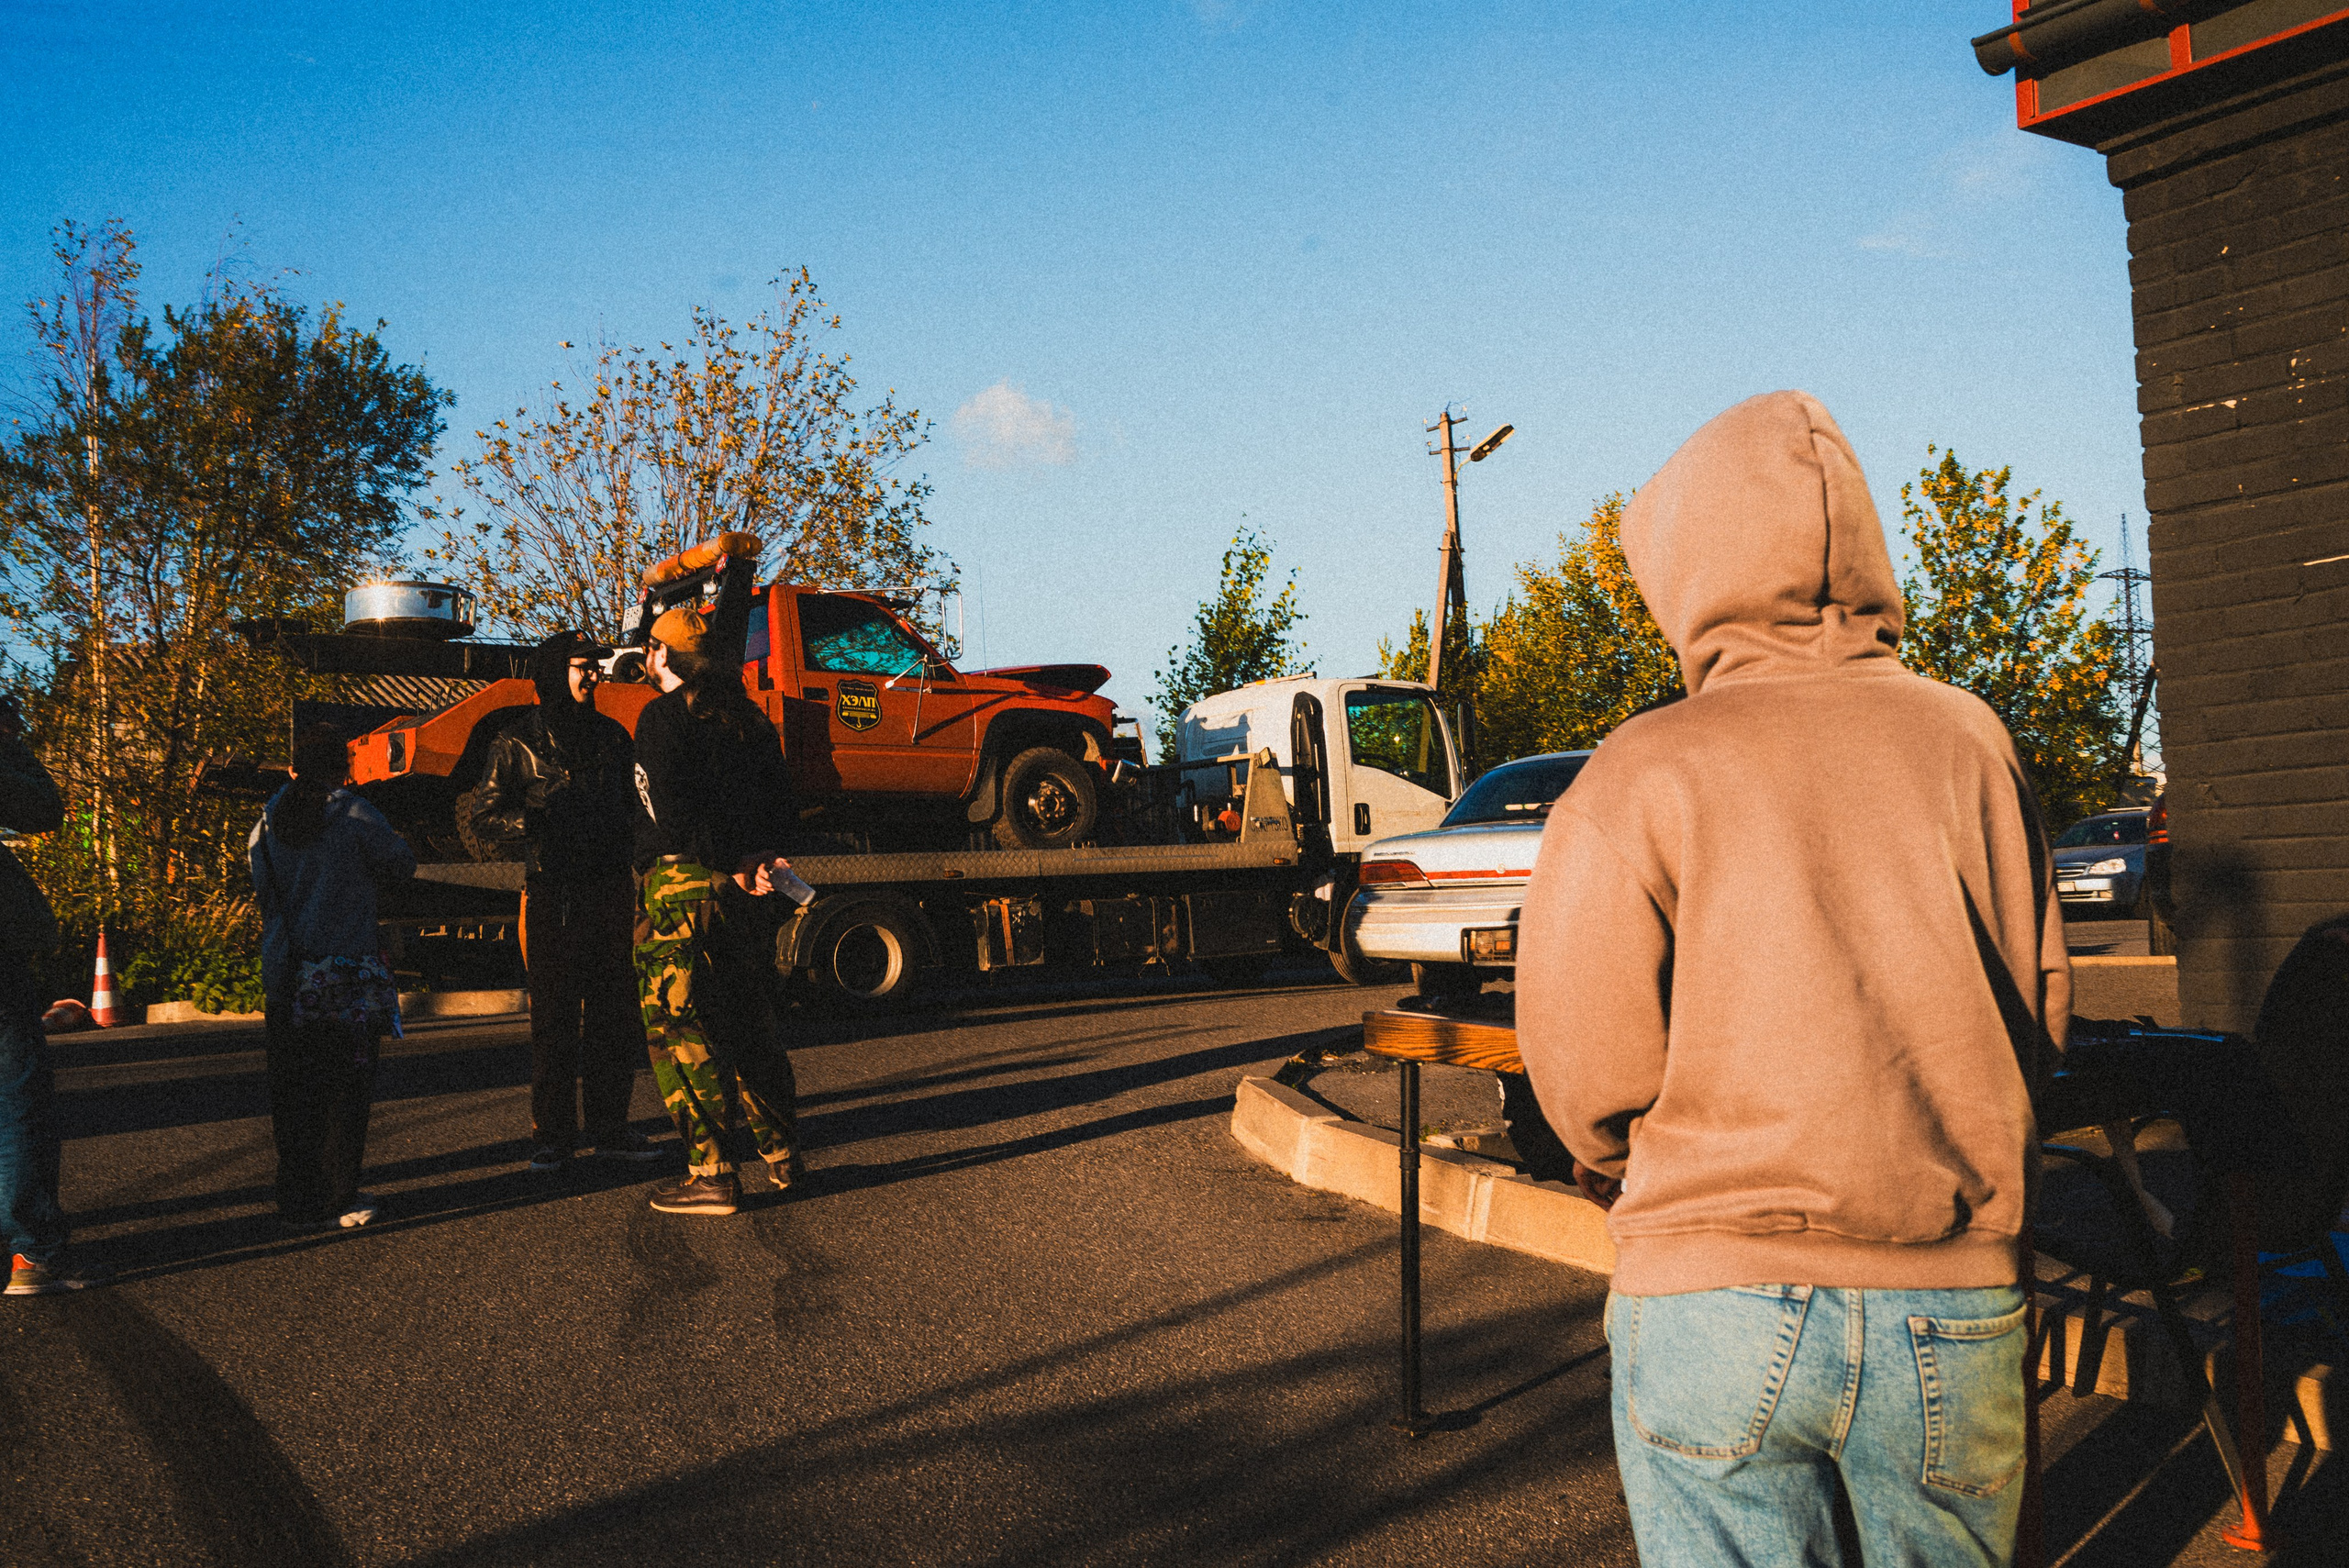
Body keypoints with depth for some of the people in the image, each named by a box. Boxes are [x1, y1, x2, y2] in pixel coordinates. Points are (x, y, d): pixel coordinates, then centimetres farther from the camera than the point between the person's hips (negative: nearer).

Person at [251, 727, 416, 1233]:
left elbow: (263, 895, 11)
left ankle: (298, 1201, 13)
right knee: (346, 1090, 4)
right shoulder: (354, 813, -7)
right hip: (347, 975, -4)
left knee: (292, 1093, 9)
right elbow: (403, 863, 2)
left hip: (285, 976, 4)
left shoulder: (267, 822, 6)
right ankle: (340, 1200, 7)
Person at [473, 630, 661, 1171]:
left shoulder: (611, 735, 14)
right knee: (554, 1014, -1)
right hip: (552, 891, -4)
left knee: (615, 1010, 5)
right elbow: (485, 816, 1)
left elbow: (635, 807, 20)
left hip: (611, 887, 4)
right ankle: (553, 1133, 9)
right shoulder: (518, 742, 2)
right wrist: (537, 820, -18)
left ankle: (608, 1126, 16)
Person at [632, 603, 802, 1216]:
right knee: (747, 1022, 17)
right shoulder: (748, 718, 14)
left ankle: (711, 1174, -6)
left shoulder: (664, 714, -7)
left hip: (681, 884, -7)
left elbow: (673, 809, -17)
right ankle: (781, 1153, 23)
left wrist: (736, 864, -13)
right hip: (739, 890, 7)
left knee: (679, 1029, -3)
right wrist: (759, 856, -2)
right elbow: (778, 797, 10)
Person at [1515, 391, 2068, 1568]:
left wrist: (1619, 1168, 15)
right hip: (1958, 1303, 3)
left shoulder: (1639, 774, -8)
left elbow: (1586, 1068, -7)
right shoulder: (1967, 740, 2)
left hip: (1717, 1297, -3)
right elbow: (2041, 1015, 7)